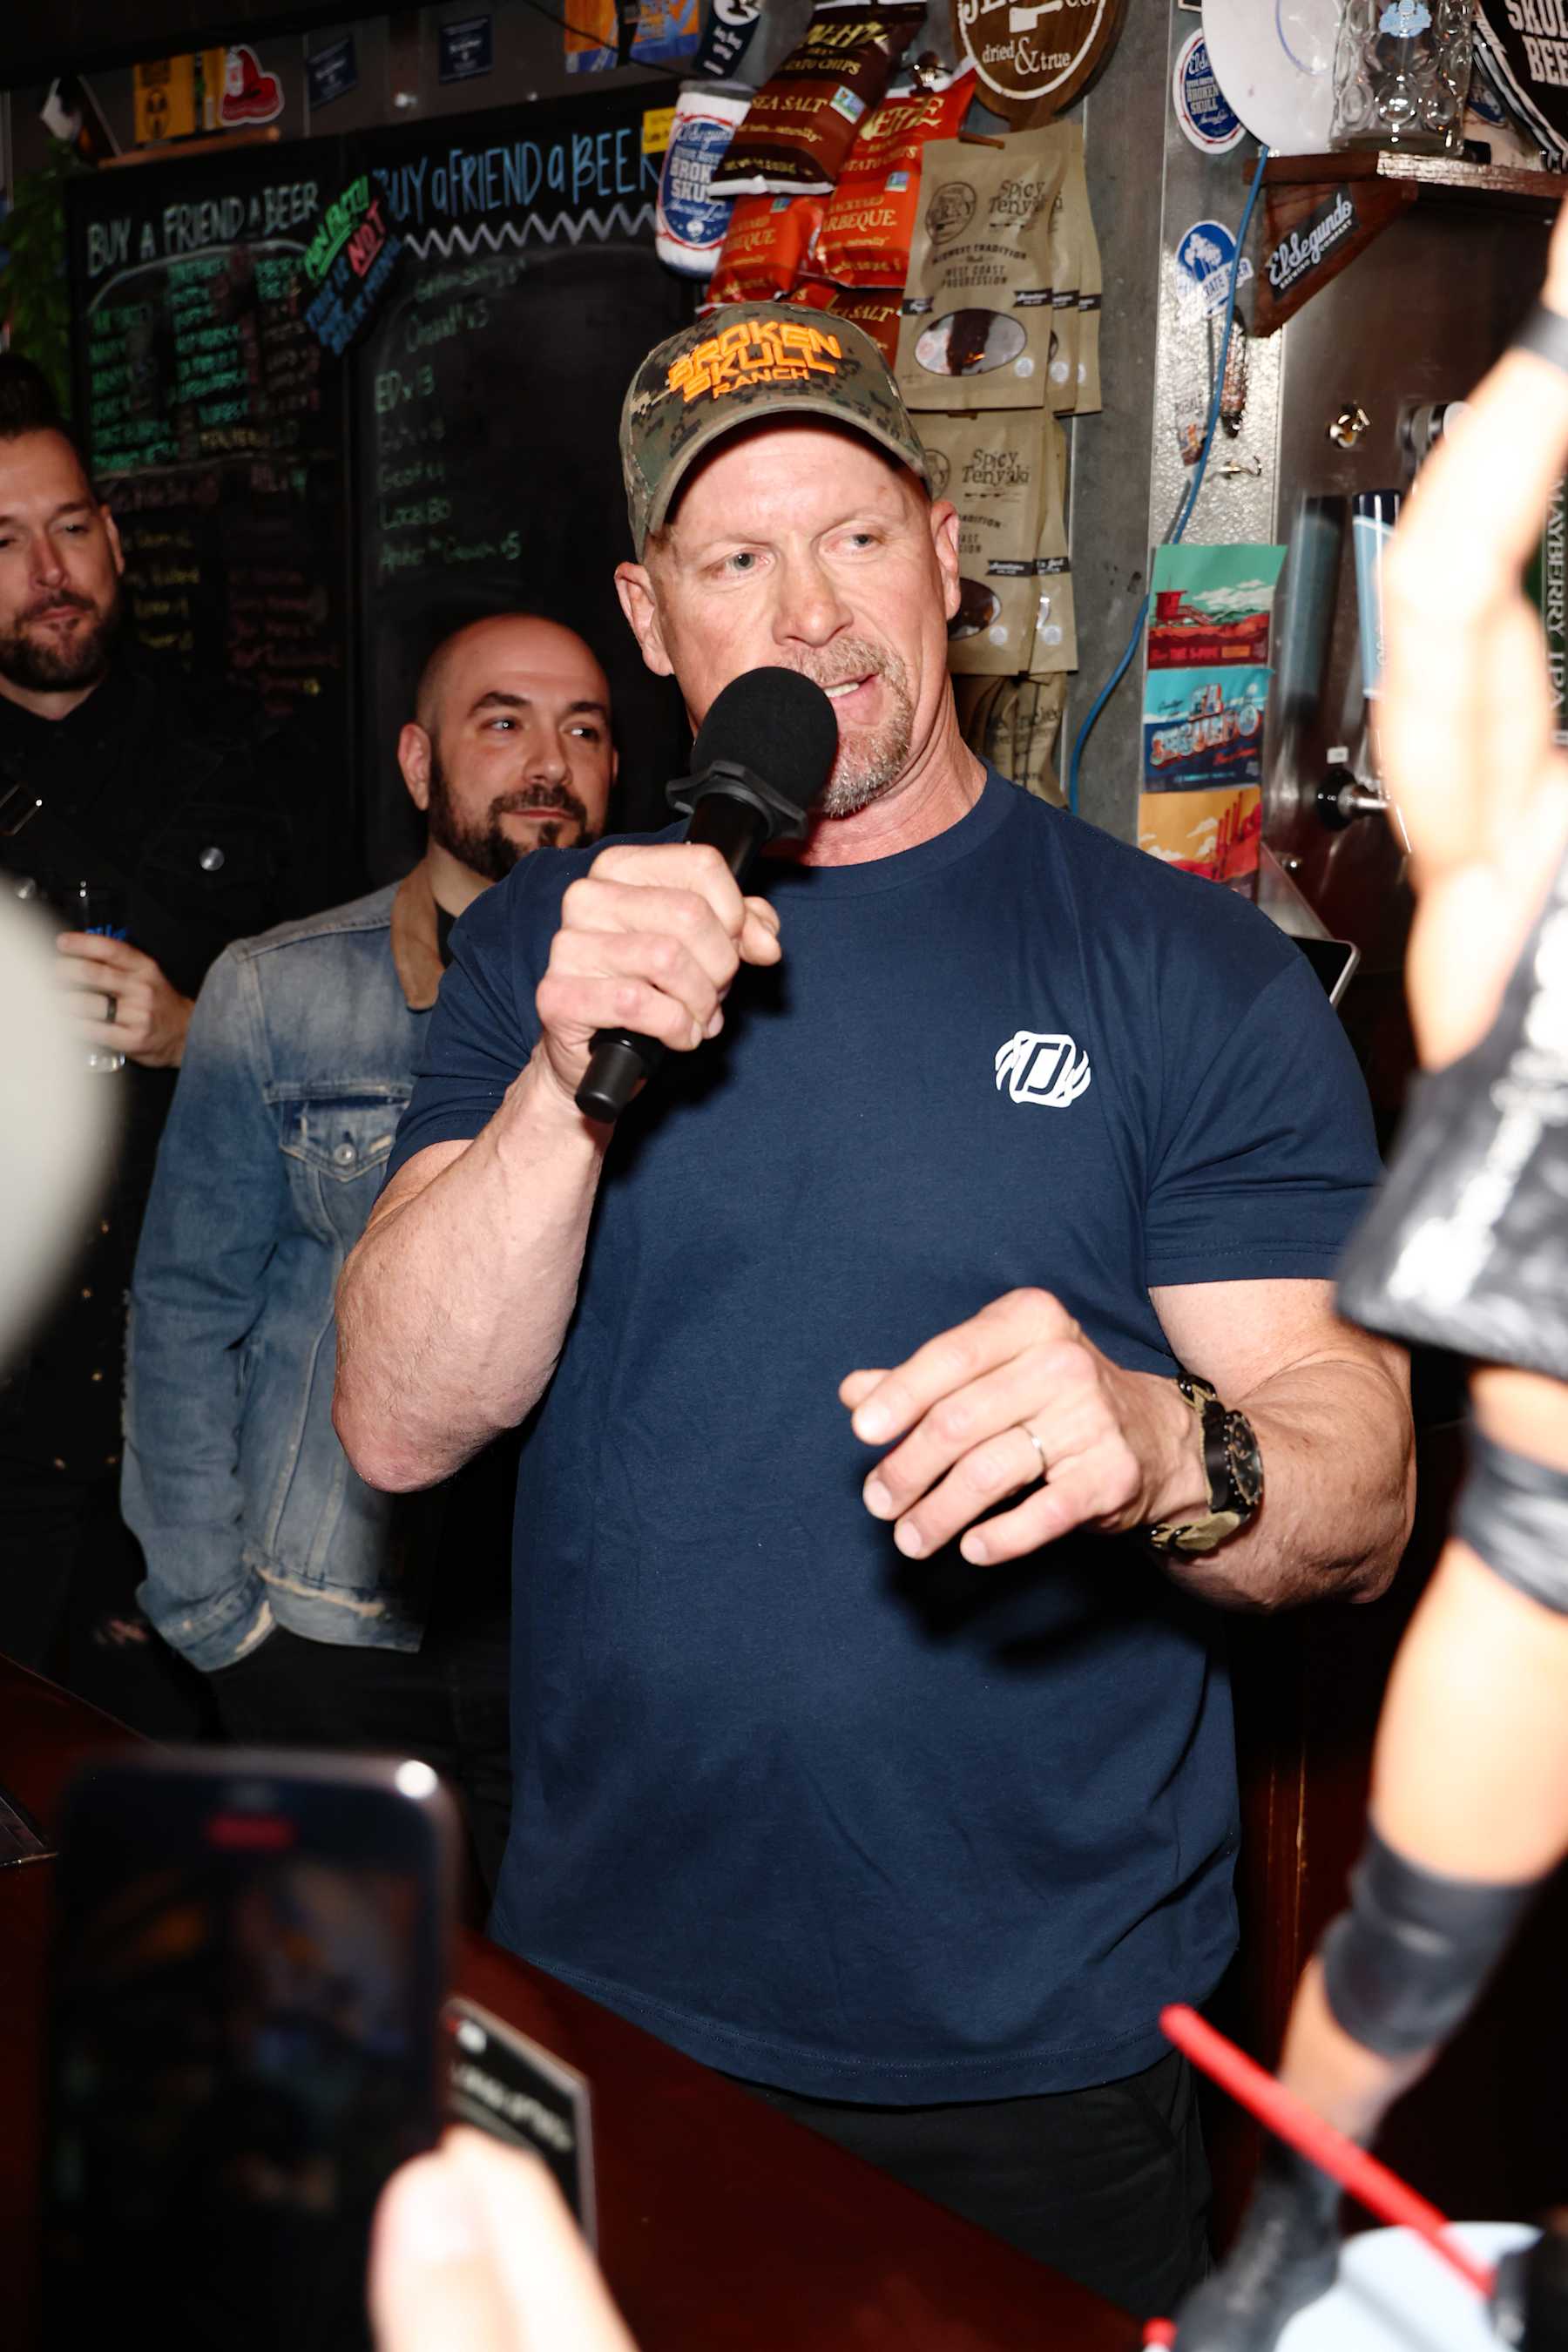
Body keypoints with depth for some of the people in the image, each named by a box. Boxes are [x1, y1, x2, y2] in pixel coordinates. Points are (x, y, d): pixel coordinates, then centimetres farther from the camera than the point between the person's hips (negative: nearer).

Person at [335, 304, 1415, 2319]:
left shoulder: (1191, 971, -6)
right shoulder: (541, 950, 2)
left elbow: (1358, 1503, -10)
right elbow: (399, 1427, -8)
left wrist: (1164, 1446, -33)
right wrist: (570, 1082, -24)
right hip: (603, 1999, 3)